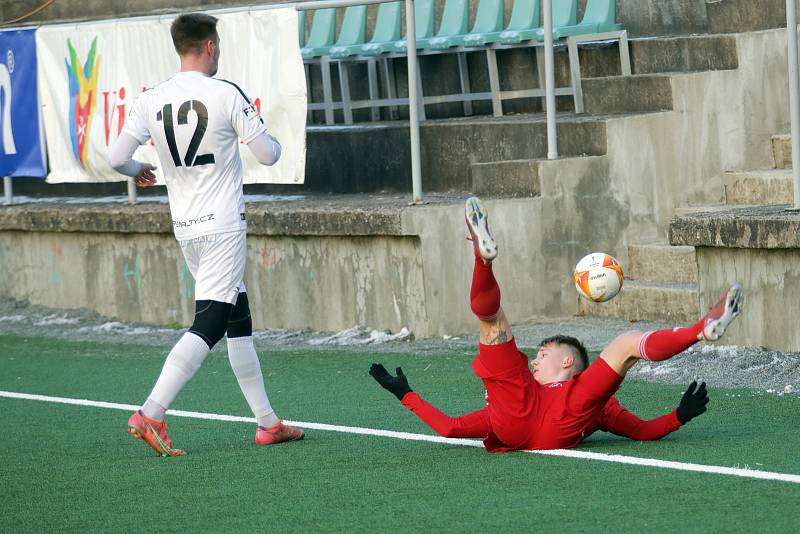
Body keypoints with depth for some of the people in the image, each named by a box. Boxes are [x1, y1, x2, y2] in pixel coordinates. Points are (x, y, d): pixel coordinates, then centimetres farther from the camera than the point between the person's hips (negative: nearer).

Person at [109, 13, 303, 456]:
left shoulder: (151, 100, 2)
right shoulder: (226, 95, -11)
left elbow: (116, 158, 2)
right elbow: (268, 155, -7)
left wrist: (137, 171, 25)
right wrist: (273, 141, 17)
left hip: (184, 228, 6)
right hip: (223, 226, -6)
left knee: (239, 319, 15)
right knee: (208, 325, -9)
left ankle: (268, 422, 18)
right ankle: (150, 415, -22)